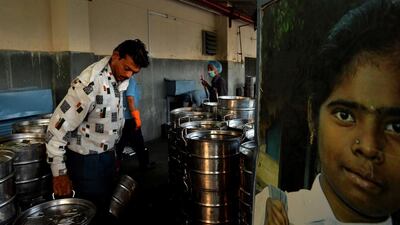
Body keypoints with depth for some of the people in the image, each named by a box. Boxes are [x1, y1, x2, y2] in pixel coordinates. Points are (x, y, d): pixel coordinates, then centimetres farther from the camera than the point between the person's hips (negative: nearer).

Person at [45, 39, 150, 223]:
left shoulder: (120, 78, -1)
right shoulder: (89, 83, -27)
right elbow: (57, 128, -24)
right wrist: (59, 173, -18)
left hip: (108, 155, 8)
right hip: (87, 161, -7)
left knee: (109, 210, 20)